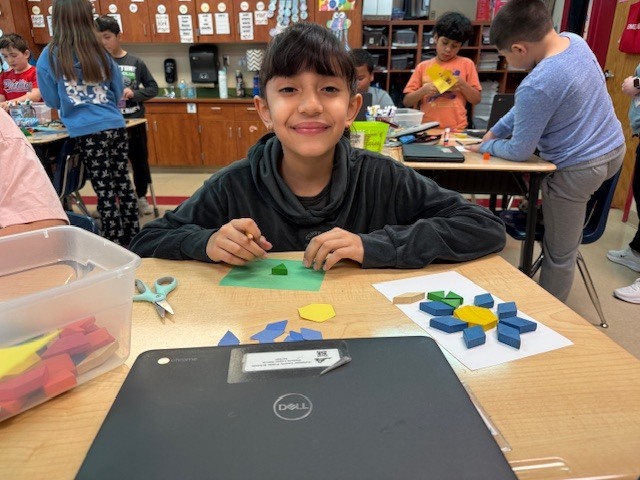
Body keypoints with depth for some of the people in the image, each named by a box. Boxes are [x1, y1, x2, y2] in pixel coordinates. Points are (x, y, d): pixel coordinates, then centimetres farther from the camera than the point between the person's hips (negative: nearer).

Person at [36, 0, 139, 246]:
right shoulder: (101, 52, 6)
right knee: (122, 182, 13)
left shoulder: (50, 56, -2)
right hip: (115, 125, 4)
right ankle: (133, 238, 22)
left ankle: (116, 246, 9)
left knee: (104, 190, 1)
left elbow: (52, 101, 6)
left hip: (88, 132, -3)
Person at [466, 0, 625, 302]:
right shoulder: (574, 40, -3)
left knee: (558, 254, 7)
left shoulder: (536, 86, -30)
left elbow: (519, 152, -17)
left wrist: (485, 146, 0)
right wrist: (494, 131, 6)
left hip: (578, 169, -9)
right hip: (614, 149, 9)